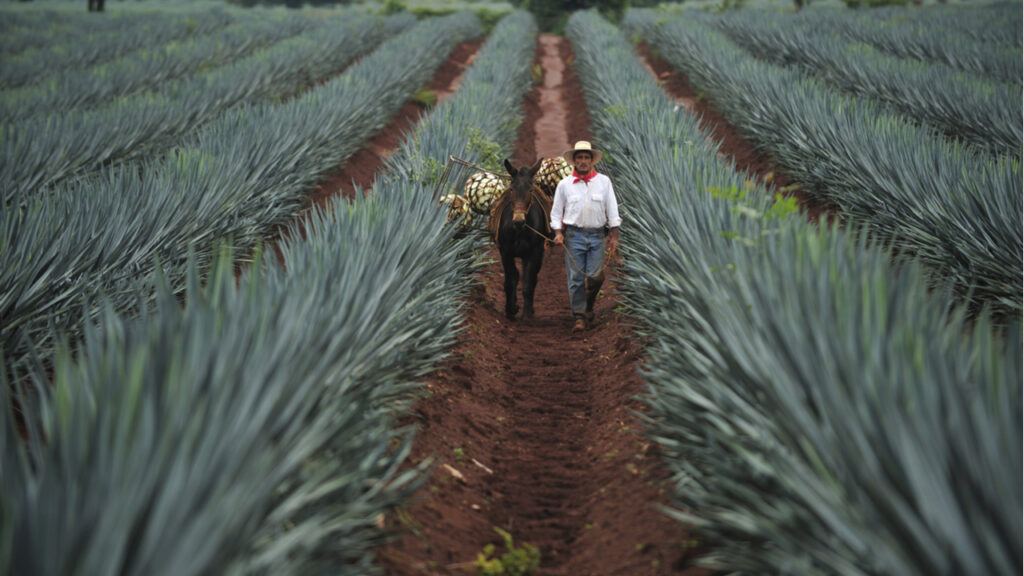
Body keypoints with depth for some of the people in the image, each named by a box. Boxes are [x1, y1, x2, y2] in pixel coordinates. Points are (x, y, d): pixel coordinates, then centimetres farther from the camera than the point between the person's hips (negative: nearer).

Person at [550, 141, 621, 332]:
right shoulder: (564, 184, 3)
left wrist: (614, 237, 0)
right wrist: (558, 233, -6)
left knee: (595, 276, -2)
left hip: (597, 235, 1)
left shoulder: (604, 181, 4)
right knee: (575, 278, -1)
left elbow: (612, 211, 5)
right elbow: (556, 212, 7)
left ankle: (589, 306, 26)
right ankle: (579, 317, 7)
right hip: (574, 235, 0)